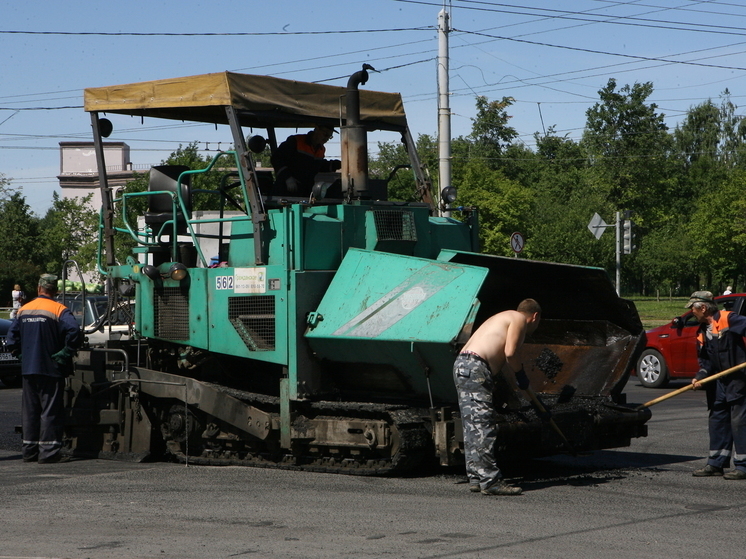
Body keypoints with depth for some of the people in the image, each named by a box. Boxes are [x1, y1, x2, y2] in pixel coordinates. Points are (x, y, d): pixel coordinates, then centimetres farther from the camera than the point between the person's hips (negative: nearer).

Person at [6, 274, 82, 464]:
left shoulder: (23, 310, 10)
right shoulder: (58, 310, -9)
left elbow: (11, 337, 10)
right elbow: (74, 331, -23)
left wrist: (21, 355, 13)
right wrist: (66, 353, -13)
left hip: (27, 369, 5)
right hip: (50, 370, -5)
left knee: (29, 410, 12)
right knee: (50, 410, -2)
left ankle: (29, 450, 15)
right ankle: (48, 452, -5)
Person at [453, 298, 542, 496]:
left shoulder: (504, 318, 31)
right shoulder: (519, 318, 4)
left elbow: (502, 362, 25)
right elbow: (510, 353, -11)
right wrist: (521, 372, 7)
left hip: (462, 365, 10)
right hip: (475, 368, -10)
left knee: (473, 426, 10)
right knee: (483, 425, -11)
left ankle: (476, 478, 12)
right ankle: (490, 481, -14)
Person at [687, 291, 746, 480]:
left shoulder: (728, 319, -11)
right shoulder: (702, 332, 14)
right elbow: (705, 360, 13)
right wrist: (700, 377, -5)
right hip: (718, 381, 9)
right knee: (716, 419, 11)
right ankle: (716, 463, 18)